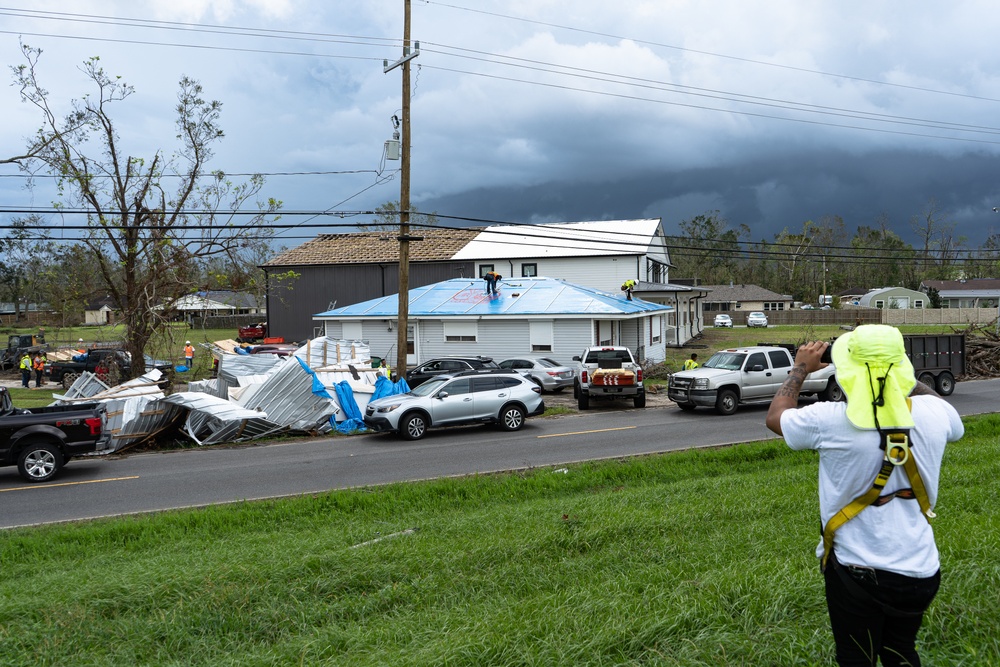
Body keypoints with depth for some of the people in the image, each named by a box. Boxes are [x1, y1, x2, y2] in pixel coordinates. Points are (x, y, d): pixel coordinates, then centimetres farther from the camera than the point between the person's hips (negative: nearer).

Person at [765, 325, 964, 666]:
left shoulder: (831, 421, -20)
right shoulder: (932, 414, -11)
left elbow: (775, 417, 1)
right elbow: (955, 425, 17)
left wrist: (801, 368, 14)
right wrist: (905, 377, 20)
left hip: (856, 571, -3)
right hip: (921, 571, 3)